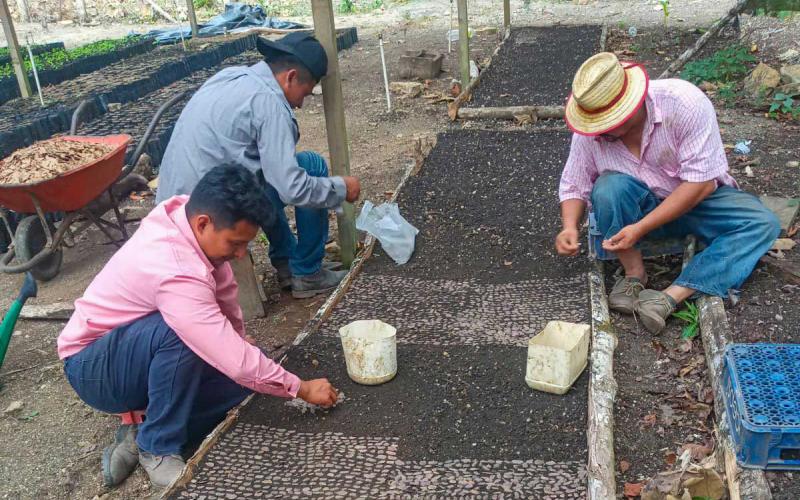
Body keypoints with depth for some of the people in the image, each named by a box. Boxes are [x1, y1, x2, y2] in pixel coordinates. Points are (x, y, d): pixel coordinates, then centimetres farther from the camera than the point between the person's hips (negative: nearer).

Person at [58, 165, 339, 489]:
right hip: (92, 367, -9)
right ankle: (157, 448, -15)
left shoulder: (187, 212, -13)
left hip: (144, 356, 9)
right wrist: (302, 389, -23)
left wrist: (240, 338, 8)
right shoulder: (176, 272, -37)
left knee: (245, 371, -9)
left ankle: (142, 434, -1)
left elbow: (222, 288, 4)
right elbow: (239, 364, -36)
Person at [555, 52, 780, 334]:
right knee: (609, 187, -32)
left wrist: (641, 228, -34)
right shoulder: (589, 130, -17)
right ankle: (634, 273, -14)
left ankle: (670, 298, -35)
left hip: (695, 200, 0)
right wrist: (570, 227, -27)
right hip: (639, 207, 0)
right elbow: (574, 185, -5)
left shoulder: (684, 102, -27)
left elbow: (700, 182, -28)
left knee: (763, 223, -25)